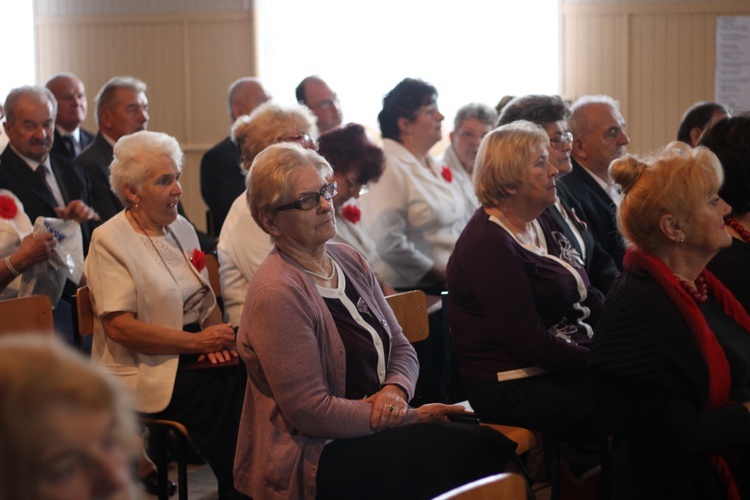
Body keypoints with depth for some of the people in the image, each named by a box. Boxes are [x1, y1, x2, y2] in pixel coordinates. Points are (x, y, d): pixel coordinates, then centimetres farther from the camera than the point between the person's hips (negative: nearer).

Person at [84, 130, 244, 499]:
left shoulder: (181, 227, 14)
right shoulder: (110, 241, -8)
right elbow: (120, 327, -16)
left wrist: (215, 337, -6)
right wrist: (197, 341, -18)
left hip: (191, 356, 6)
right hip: (143, 370, -6)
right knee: (229, 393, -27)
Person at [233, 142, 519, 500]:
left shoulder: (349, 260, 10)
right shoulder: (277, 294, -17)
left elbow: (400, 347, 15)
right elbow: (310, 411, -19)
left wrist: (396, 390, -9)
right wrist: (412, 417, -14)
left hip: (374, 426, 8)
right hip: (314, 457, -8)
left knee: (491, 441, -13)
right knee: (475, 448, -20)